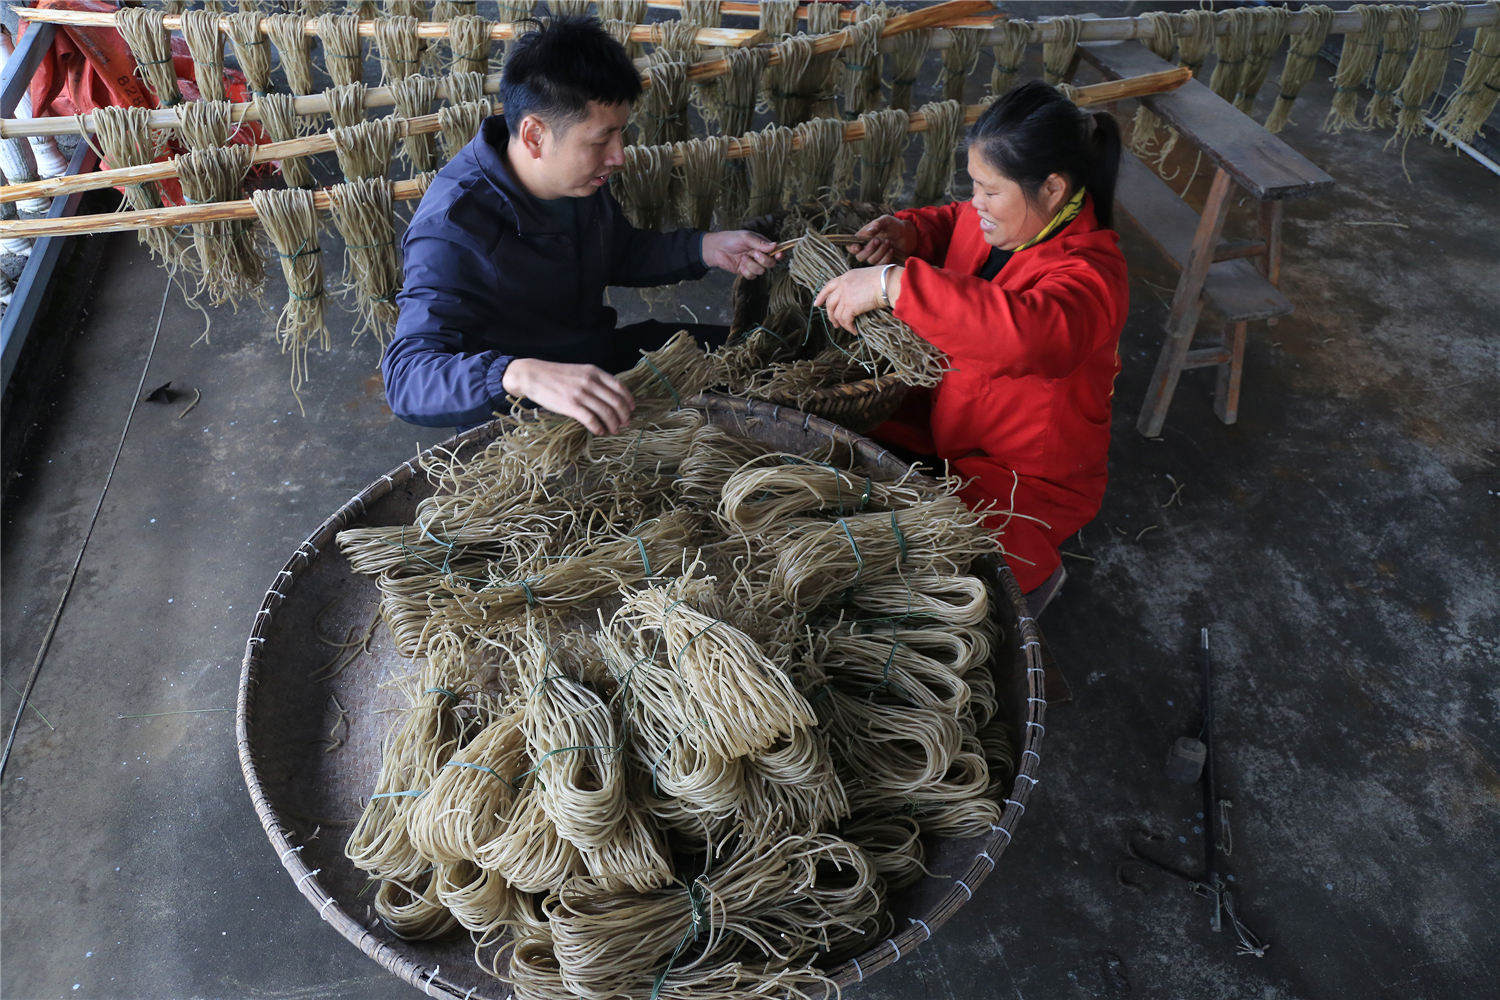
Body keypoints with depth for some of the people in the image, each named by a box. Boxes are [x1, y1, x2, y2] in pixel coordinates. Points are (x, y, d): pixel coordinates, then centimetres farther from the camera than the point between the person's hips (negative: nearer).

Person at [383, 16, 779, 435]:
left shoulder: (577, 172, -5)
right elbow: (406, 374, -40)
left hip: (601, 353, 8)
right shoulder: (452, 231, -30)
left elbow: (621, 253, 15)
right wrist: (521, 375, -60)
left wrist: (707, 249, -2)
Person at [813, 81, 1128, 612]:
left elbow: (1028, 332, -54)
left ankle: (1033, 572, 12)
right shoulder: (1001, 221, -6)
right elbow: (951, 222, 19)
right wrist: (907, 233, -6)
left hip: (1027, 478, -8)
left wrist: (894, 282, -52)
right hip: (943, 419, 8)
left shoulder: (1090, 275, -31)